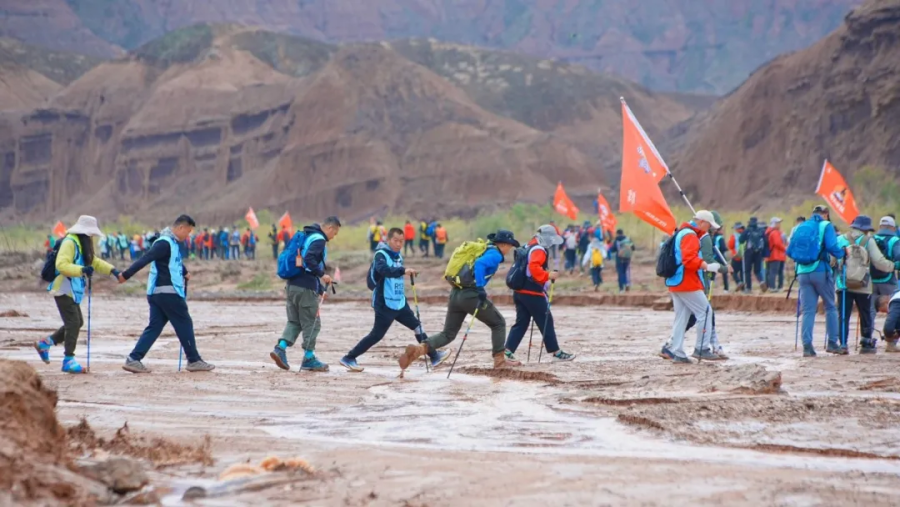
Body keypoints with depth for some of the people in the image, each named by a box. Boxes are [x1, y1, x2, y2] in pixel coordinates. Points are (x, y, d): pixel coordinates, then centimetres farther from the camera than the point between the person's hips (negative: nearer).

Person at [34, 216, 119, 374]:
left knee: (77, 323, 14)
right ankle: (68, 360, -5)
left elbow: (94, 262, 25)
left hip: (72, 291, 10)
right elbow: (61, 265, -27)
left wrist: (112, 270, 13)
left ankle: (44, 344, 23)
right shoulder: (70, 243, -16)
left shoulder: (83, 245, 17)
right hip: (63, 290, -10)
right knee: (73, 323, -11)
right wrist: (82, 270, -37)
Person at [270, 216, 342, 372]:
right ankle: (309, 359, 8)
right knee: (311, 324, 3)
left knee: (294, 321, 15)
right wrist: (322, 275, -17)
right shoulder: (319, 240, -11)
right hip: (307, 288, -8)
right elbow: (309, 259, -26)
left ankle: (280, 348, -3)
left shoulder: (307, 236, 18)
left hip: (292, 285, 8)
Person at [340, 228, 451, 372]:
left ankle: (434, 356, 19)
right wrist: (403, 270, -49)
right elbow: (383, 270, -37)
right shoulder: (381, 255, -15)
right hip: (385, 304, -8)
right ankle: (349, 358, 2)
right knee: (376, 335, -7)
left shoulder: (398, 256, 11)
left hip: (399, 303, 8)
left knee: (417, 327, 10)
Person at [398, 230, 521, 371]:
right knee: (499, 323, 13)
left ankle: (419, 348, -11)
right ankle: (499, 359, 12)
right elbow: (479, 264, -24)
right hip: (470, 295, -8)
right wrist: (480, 288, -26)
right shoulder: (495, 255, -4)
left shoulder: (484, 249, 22)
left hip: (455, 293, 8)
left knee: (448, 334, 11)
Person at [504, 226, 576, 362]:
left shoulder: (528, 248, 18)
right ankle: (556, 352, 8)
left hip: (520, 291, 9)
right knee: (546, 322, 1)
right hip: (532, 293, -9)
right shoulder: (539, 250, -12)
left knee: (521, 322, 7)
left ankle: (508, 352, -3)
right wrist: (548, 275, -22)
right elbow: (534, 268, -28)